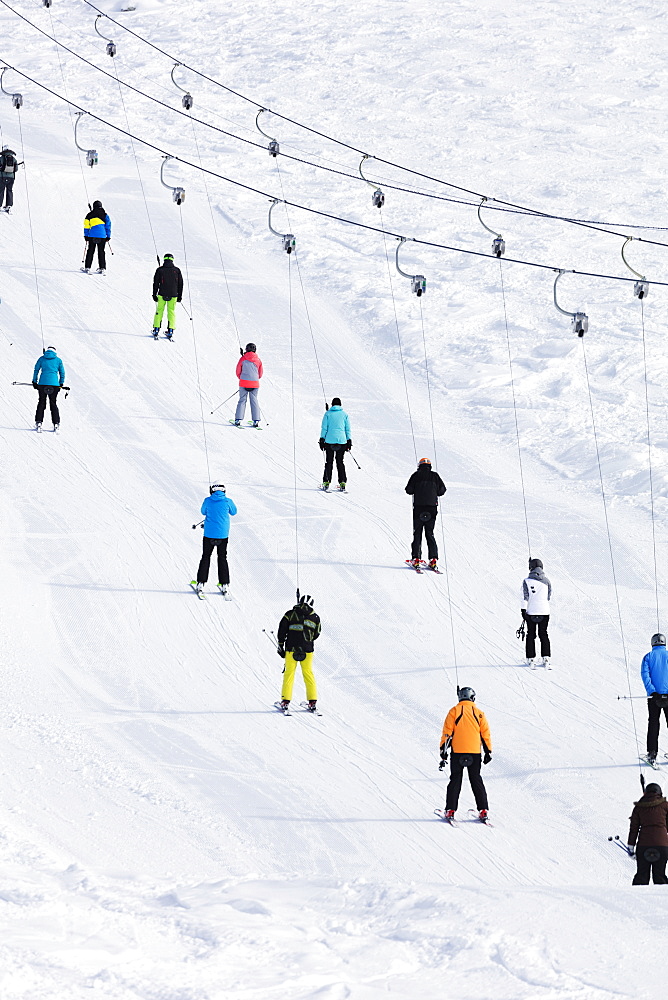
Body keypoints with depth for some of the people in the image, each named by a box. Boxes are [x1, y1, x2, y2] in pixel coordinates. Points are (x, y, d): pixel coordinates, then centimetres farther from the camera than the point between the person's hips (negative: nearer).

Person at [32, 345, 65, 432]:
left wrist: (34, 382, 14)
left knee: (41, 403, 8)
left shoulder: (41, 359, 7)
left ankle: (38, 423, 1)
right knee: (53, 404, 8)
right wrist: (61, 384, 19)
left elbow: (36, 370, 7)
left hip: (42, 383, 0)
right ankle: (56, 424, 6)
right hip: (54, 384, 0)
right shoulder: (58, 360, 7)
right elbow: (62, 373, 10)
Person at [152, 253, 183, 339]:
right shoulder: (177, 270, 3)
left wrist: (154, 294, 7)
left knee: (159, 311, 9)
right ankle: (170, 331, 2)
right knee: (171, 312, 9)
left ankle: (156, 329, 5)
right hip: (173, 295, 1)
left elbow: (156, 283, 0)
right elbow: (180, 284, 7)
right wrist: (179, 296, 15)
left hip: (162, 294, -1)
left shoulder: (160, 270, -1)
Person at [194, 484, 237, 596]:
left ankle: (201, 583, 6)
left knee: (205, 557, 10)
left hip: (209, 534, 0)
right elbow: (233, 512, 12)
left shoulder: (208, 501, -5)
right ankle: (224, 584, 8)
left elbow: (203, 512, 13)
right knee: (222, 558, 12)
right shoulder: (228, 501, -7)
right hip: (223, 535, 0)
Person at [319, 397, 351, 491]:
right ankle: (342, 483, 2)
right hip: (342, 441, 1)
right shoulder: (344, 414, 5)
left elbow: (324, 428, -1)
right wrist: (349, 441, 12)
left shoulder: (328, 414, 1)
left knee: (329, 462, 4)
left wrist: (322, 439, 4)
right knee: (340, 462, 9)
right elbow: (348, 429, 6)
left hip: (329, 441, -1)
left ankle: (326, 483, -4)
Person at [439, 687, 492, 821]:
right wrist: (488, 752, 15)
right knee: (476, 780, 10)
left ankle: (450, 810, 0)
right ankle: (483, 810, 7)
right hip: (475, 752, 1)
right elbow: (486, 734, 7)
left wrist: (443, 752, 0)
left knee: (455, 781, 6)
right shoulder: (479, 713, 4)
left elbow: (447, 733, -3)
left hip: (457, 752, -1)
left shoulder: (454, 711, 0)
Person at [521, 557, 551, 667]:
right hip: (545, 612, 2)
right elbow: (549, 597, 11)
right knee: (543, 634, 10)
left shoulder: (527, 581, -6)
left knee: (531, 635, 7)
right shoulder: (546, 581, 2)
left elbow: (525, 597, -10)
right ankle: (546, 658, 5)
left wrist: (523, 611, -8)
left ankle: (531, 659, 4)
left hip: (531, 612, -2)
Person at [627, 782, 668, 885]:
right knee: (659, 875, 3)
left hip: (643, 844, 1)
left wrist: (631, 847, 9)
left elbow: (633, 828, 7)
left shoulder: (638, 807, 8)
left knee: (642, 874, 5)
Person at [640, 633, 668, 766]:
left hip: (654, 695, 0)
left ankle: (652, 753, -1)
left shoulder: (648, 657, 3)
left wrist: (652, 691, -16)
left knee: (653, 724, 4)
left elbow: (645, 674, -9)